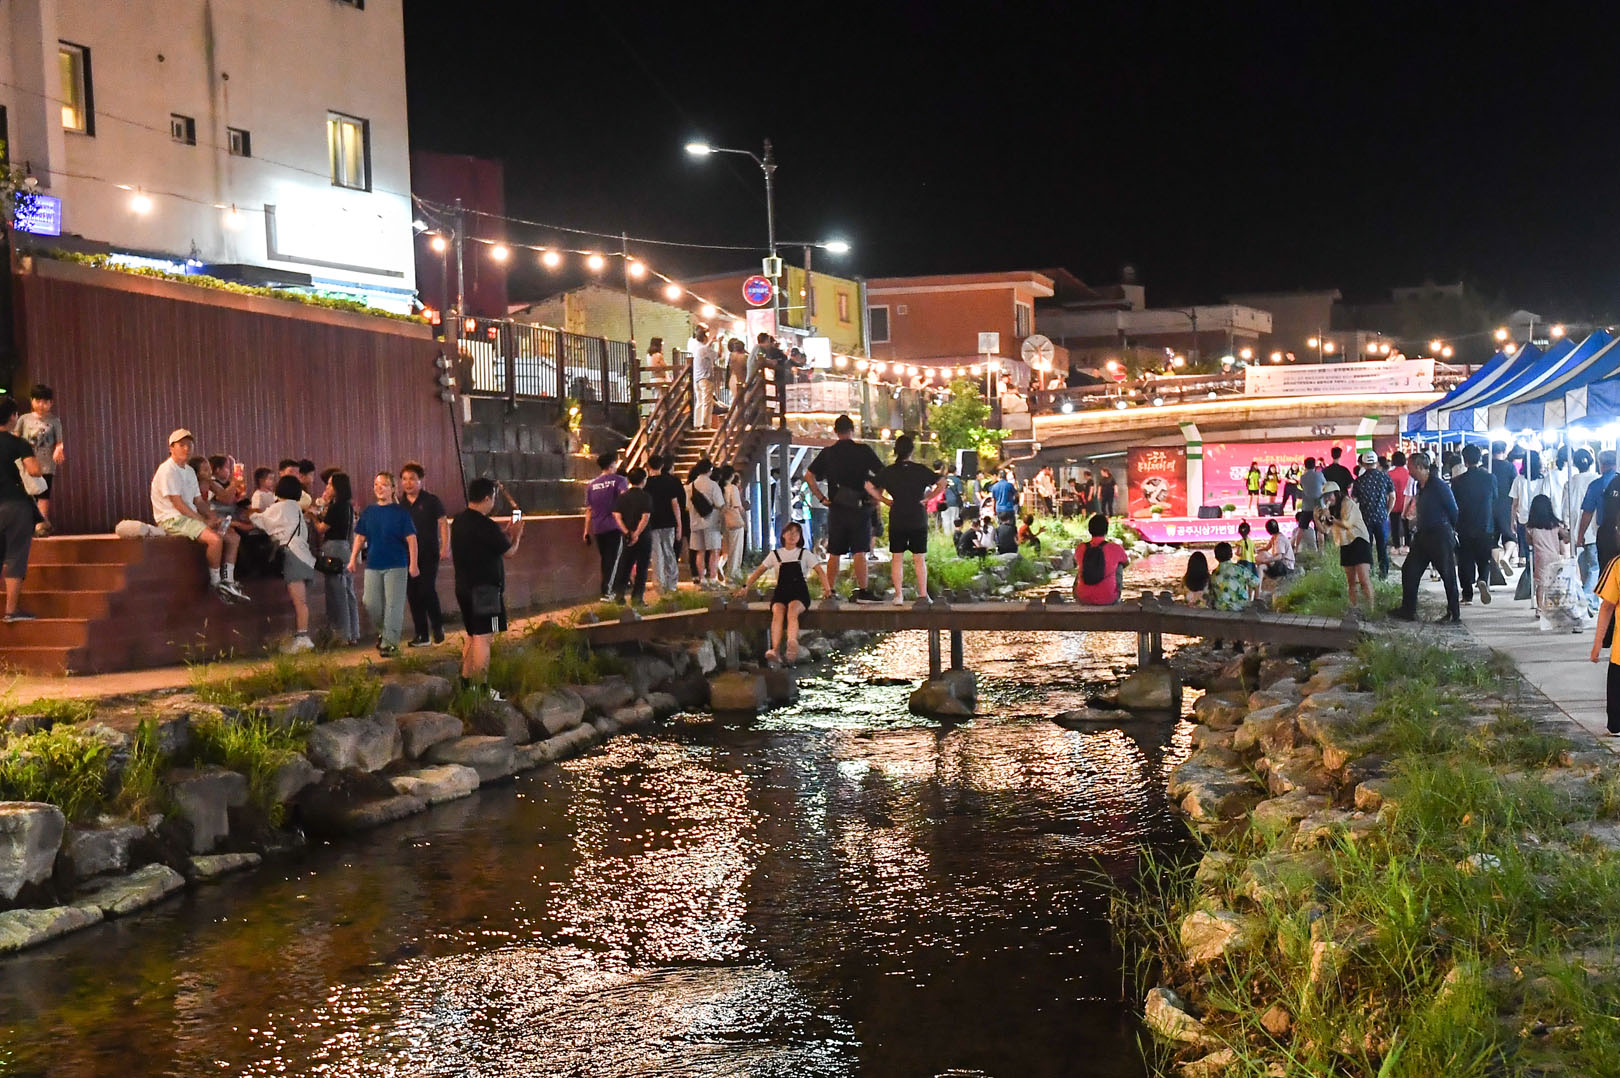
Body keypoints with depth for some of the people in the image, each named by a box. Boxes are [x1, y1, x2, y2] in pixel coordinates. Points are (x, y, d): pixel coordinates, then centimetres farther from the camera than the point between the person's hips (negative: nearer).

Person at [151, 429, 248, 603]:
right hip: (172, 520, -10)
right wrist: (204, 521, -18)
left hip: (191, 516, 10)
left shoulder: (189, 470, 17)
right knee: (215, 539, -30)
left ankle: (227, 582, 0)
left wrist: (212, 518, -3)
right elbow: (178, 504, -18)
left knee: (233, 537, 3)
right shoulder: (168, 470, -13)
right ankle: (216, 583, -13)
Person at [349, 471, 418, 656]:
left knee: (393, 604, -6)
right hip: (373, 565, 4)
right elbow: (360, 537, 16)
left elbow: (411, 539, -6)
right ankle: (381, 632, 28)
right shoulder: (369, 512, 9)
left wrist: (413, 564, -12)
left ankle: (390, 642, -2)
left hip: (396, 566, -4)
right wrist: (353, 559, 8)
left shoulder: (401, 512, -4)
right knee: (371, 603, 4)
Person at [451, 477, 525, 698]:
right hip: (485, 589, -9)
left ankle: (465, 682, 24)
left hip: (464, 587, 9)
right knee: (483, 638, -7)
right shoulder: (485, 526, -20)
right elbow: (509, 552, -8)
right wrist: (516, 535, 10)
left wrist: (505, 534, 21)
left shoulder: (459, 521, 8)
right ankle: (482, 689, -6)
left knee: (471, 636, 19)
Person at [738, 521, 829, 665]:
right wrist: (746, 586, 10)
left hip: (799, 592, -1)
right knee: (777, 613, -31)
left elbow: (820, 571, 9)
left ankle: (792, 643, -61)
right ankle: (775, 649, -51)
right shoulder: (775, 554, 19)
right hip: (781, 591, 2)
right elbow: (759, 571, 20)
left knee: (792, 611, -35)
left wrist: (827, 588, -6)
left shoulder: (805, 554, 15)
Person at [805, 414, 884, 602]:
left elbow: (810, 477, 3)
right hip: (859, 507, -2)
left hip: (836, 509, 2)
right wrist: (877, 496, 7)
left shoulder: (827, 453, 5)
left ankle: (830, 592, 10)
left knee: (834, 553, 8)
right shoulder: (864, 451, -3)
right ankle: (862, 592, -7)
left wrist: (822, 498, 6)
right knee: (859, 552, -3)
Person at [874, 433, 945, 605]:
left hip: (897, 521, 1)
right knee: (919, 559, 5)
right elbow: (942, 483, -7)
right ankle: (923, 594, 4)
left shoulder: (888, 471, 0)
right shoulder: (921, 470, -4)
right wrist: (927, 498, -1)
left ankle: (898, 595, 2)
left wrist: (884, 500, 4)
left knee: (897, 559, 6)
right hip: (918, 520, -1)